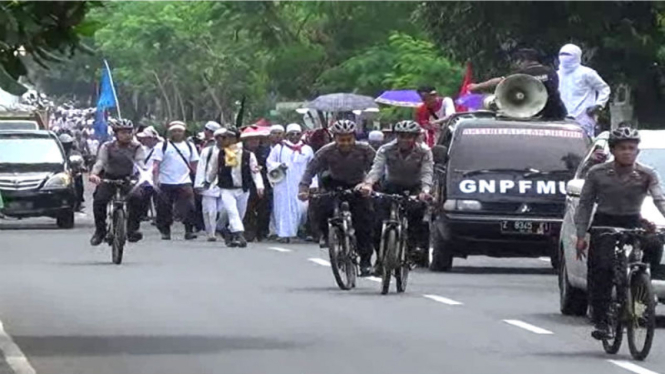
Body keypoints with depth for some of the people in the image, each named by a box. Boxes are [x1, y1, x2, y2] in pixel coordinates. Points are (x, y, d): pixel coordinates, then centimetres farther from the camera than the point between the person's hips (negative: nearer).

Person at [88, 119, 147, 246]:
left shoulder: (136, 147, 1)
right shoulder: (107, 147, -1)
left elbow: (139, 163, -12)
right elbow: (100, 162, -13)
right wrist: (93, 174, -34)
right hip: (109, 179, 0)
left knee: (136, 197, -30)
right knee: (99, 200, -24)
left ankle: (133, 230, -20)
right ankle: (100, 231, -4)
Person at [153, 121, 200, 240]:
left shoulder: (189, 146, 12)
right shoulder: (162, 146, 2)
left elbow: (194, 164, 16)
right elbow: (156, 164, -3)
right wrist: (156, 179, -14)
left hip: (184, 182, 1)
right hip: (166, 183, -1)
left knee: (188, 208, -10)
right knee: (164, 209, 3)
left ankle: (189, 230, -7)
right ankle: (165, 231, 14)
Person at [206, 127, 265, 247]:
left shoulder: (248, 155, -6)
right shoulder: (219, 153, -2)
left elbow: (256, 171, -6)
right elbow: (213, 170, 14)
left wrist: (259, 186, -19)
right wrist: (208, 182, 27)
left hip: (243, 190, 1)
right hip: (226, 190, -1)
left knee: (240, 215, 10)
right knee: (232, 212, -21)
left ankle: (233, 237, 28)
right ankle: (240, 236, -30)